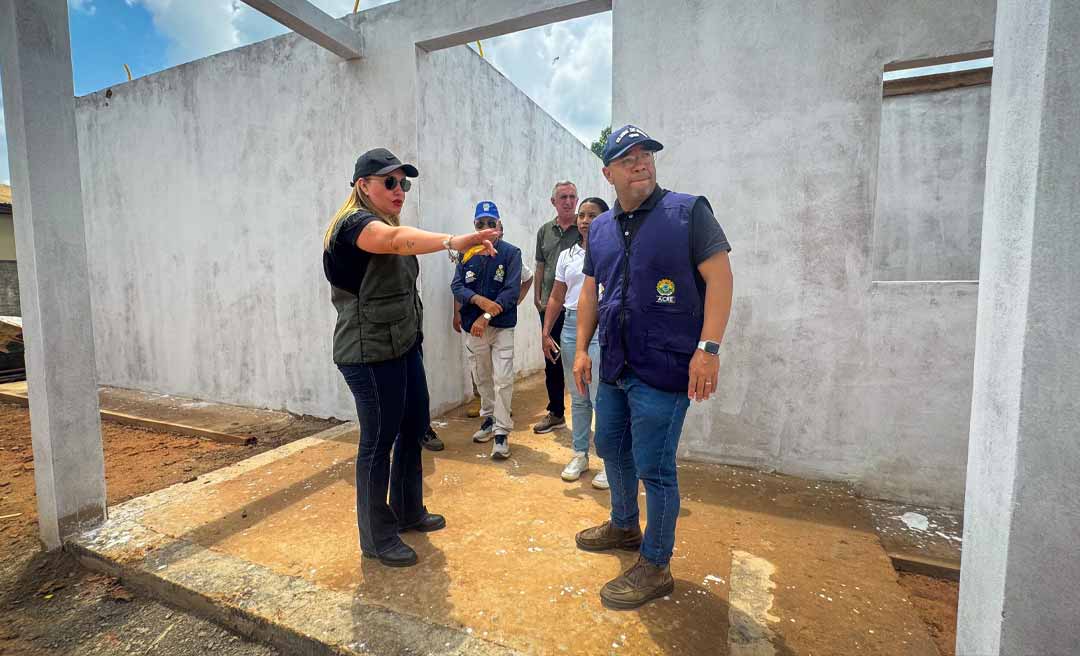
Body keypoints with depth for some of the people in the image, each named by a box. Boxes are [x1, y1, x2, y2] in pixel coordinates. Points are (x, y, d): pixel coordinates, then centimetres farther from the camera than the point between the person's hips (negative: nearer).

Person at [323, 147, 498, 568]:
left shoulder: (387, 225, 16)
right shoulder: (354, 224, -15)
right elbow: (398, 239, -38)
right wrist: (453, 242, -55)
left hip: (405, 345, 10)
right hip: (371, 353, -9)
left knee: (414, 427, 16)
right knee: (378, 441, 0)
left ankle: (409, 512, 34)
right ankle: (377, 538, 18)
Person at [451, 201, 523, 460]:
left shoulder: (511, 253, -4)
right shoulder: (467, 254, 6)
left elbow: (512, 291, -12)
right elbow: (457, 286, 0)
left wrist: (487, 317, -20)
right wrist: (480, 300, -20)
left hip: (502, 326, -4)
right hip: (472, 326, 4)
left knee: (503, 380, -7)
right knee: (481, 378, 15)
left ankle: (501, 432, 3)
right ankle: (488, 419, 34)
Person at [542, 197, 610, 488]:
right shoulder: (566, 255, 13)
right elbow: (556, 298, 13)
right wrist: (546, 333, 7)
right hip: (571, 326, 5)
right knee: (578, 398, 14)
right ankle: (580, 455, 29)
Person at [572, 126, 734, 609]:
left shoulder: (688, 211, -6)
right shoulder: (600, 228, 11)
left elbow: (719, 277, -11)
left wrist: (709, 348, -19)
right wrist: (582, 348, 9)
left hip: (663, 369, -6)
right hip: (613, 367, 7)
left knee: (654, 467, 1)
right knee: (610, 448, 19)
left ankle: (655, 567, 22)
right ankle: (624, 526, 44)